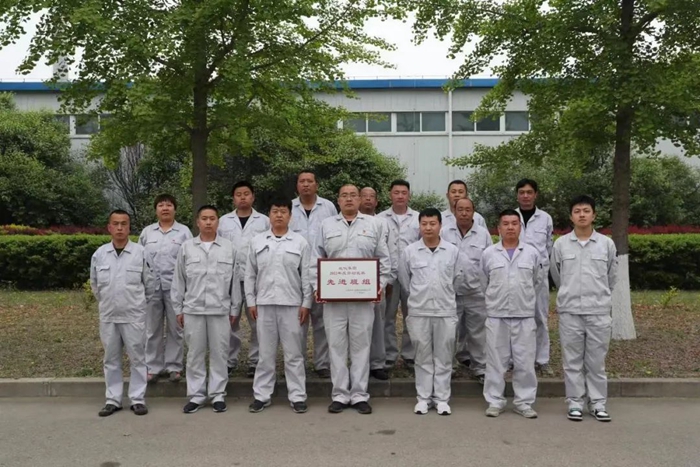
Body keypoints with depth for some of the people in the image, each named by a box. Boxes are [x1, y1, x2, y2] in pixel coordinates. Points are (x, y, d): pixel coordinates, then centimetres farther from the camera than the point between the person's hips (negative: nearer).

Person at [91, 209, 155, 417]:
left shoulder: (140, 253, -6)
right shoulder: (99, 254, 1)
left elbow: (149, 283, 3)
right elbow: (95, 284, 14)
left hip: (134, 316, -2)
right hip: (108, 316, 3)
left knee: (137, 358, 4)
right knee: (111, 359, 10)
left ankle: (138, 399, 13)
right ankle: (112, 400, 20)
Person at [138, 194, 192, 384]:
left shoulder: (184, 231, 3)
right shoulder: (147, 232, 11)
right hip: (151, 286, 3)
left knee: (175, 328, 4)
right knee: (152, 328, 7)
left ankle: (174, 367, 14)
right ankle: (153, 367, 17)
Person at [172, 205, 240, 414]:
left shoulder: (229, 248, 3)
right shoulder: (186, 248, 6)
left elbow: (235, 280, 4)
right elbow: (179, 281, 8)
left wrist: (235, 308, 3)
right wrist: (178, 308, 5)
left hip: (220, 309, -1)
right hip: (193, 309, 1)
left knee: (219, 353, 4)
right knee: (195, 353, 7)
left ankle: (218, 394, 15)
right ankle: (196, 395, 17)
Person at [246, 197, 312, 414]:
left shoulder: (300, 242, 3)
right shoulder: (257, 241, 7)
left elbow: (306, 276, 1)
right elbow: (250, 274, 9)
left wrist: (306, 303, -3)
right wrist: (251, 301, 5)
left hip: (291, 304, -1)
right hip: (264, 304, 2)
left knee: (293, 353, 4)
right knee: (266, 353, 8)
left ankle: (297, 396, 11)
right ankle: (262, 395, 17)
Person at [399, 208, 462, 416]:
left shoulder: (452, 251, 0)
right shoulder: (409, 251, -2)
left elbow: (456, 278, 11)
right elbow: (404, 280, 10)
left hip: (446, 311, 0)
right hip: (419, 312, 0)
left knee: (443, 357, 6)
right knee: (423, 357, 8)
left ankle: (442, 399, 15)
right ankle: (423, 398, 17)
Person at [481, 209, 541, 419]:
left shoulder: (532, 253, 4)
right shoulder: (488, 254, 2)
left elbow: (535, 282, 16)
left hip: (525, 316, 1)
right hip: (496, 316, 0)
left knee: (525, 362, 4)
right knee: (496, 361, 5)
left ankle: (524, 402, 16)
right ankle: (495, 401, 14)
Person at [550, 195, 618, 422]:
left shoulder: (607, 244, 2)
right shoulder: (560, 244, 1)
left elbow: (612, 278, 14)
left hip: (599, 312, 0)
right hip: (570, 311, 0)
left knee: (596, 360, 7)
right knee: (572, 360, 6)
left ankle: (598, 402, 18)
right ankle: (575, 402, 15)